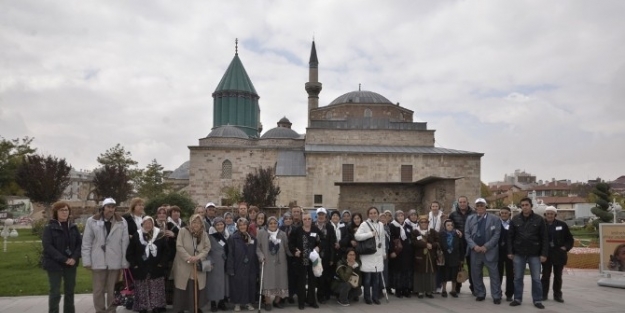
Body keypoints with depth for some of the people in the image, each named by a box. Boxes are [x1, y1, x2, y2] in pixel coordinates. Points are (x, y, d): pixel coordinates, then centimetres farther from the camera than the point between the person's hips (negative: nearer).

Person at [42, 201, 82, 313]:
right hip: (55, 264, -4)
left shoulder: (73, 227, 8)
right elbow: (47, 246, -15)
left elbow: (80, 243, 5)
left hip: (71, 264, 5)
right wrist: (64, 259, -19)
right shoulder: (49, 228, -6)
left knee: (70, 291, 12)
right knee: (55, 292, -2)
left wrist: (74, 258, -12)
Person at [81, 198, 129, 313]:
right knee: (98, 290, 10)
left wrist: (124, 262, -2)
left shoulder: (122, 222, 0)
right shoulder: (92, 221, -1)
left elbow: (125, 243, 0)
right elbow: (86, 243, 1)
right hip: (98, 261, 0)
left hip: (115, 262, 0)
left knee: (113, 290, 10)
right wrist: (87, 261, -3)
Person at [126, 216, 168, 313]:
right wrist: (133, 265, -1)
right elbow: (129, 252, 7)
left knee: (156, 293, 1)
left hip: (156, 270, 0)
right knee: (142, 294, 4)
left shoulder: (160, 235, -1)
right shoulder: (136, 236, 1)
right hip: (141, 270, 1)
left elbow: (166, 250, 3)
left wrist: (162, 263, -5)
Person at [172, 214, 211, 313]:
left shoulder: (204, 234, 3)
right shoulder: (183, 231, -7)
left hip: (198, 267, 3)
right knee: (182, 290, 2)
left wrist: (198, 257, -16)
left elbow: (207, 247, 0)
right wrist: (188, 258, -20)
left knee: (197, 289, 6)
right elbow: (179, 246, -12)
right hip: (183, 266, -3)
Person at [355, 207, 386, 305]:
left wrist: (384, 252, 18)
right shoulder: (364, 224, -4)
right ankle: (367, 297, 11)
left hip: (378, 254, 4)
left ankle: (375, 297, 17)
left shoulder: (381, 224, 12)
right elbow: (357, 236, -17)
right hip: (367, 254, -4)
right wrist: (371, 234, -16)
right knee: (367, 277, -1)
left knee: (377, 277, 6)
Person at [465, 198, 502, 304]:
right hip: (475, 250, 3)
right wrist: (474, 246, -10)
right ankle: (480, 294, 20)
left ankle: (496, 296, 6)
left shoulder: (494, 219, 0)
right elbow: (467, 234, 4)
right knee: (476, 274, 8)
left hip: (490, 251, -3)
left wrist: (486, 246, -13)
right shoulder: (470, 218, 10)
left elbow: (496, 235, -6)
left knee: (494, 274, 0)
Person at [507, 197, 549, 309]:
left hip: (534, 254, -1)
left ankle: (537, 300, 15)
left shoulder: (539, 219, -3)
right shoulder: (515, 220, 1)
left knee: (536, 279, 5)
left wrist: (544, 254, -7)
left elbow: (544, 238, -2)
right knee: (518, 278, 8)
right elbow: (510, 237, 4)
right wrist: (510, 252, -1)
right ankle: (517, 299, 18)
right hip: (518, 254, 1)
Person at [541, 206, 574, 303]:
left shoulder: (562, 225, 0)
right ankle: (543, 294, 13)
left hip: (559, 254, 1)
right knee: (545, 275, 5)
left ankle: (557, 295, 19)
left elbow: (570, 238, 8)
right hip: (546, 254, -1)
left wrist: (566, 247, -6)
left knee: (558, 276, 10)